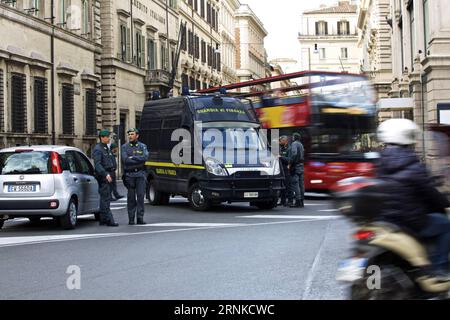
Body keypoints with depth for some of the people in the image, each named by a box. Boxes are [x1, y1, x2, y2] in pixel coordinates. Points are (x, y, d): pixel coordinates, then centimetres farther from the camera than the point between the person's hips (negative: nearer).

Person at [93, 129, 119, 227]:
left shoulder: (107, 148, 19)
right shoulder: (98, 149, -10)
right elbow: (97, 164, -21)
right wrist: (105, 174, -30)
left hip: (108, 175, 10)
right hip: (102, 176, -10)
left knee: (106, 198, 11)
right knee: (105, 198, -11)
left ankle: (103, 220, 15)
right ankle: (108, 220, -13)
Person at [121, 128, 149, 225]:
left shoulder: (142, 146, 8)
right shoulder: (124, 147, 6)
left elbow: (145, 157, -10)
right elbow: (125, 160, -10)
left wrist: (133, 157, -11)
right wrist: (139, 161, -9)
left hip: (140, 174, 0)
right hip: (129, 174, 0)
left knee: (140, 195, -5)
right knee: (131, 197, 1)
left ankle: (140, 218, -2)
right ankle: (131, 219, 5)